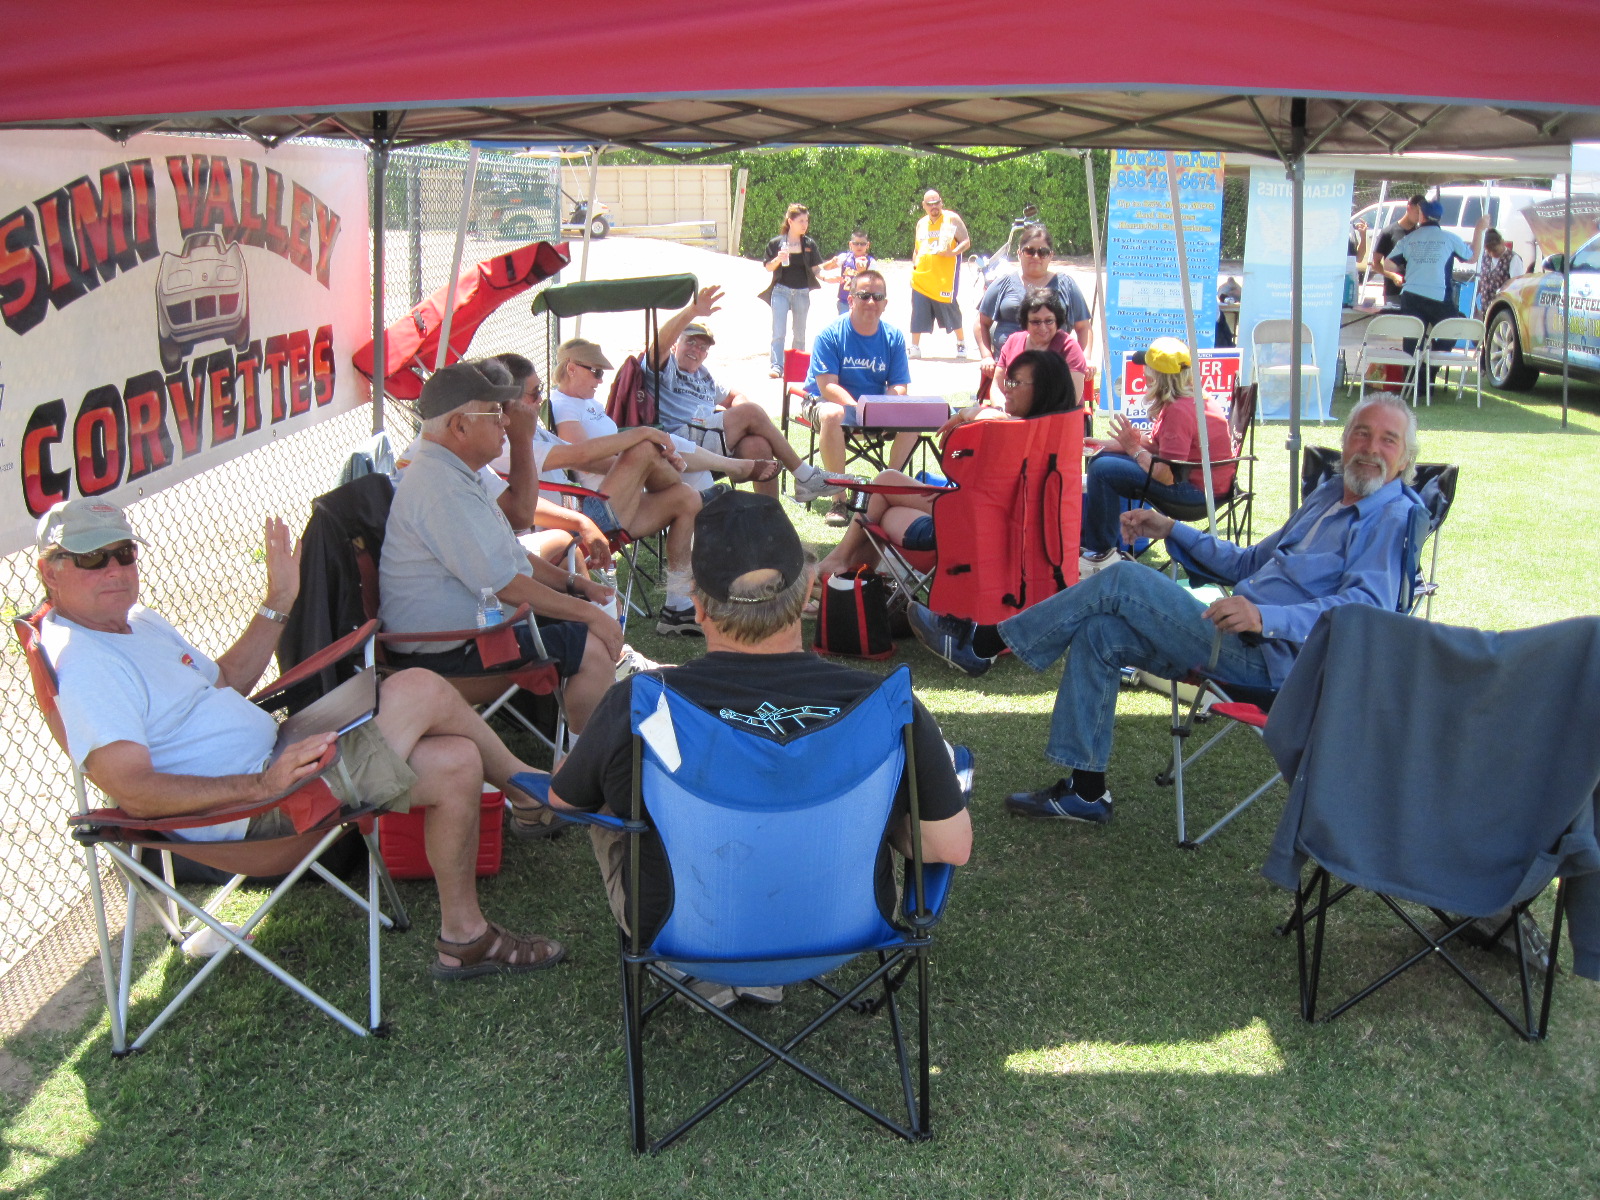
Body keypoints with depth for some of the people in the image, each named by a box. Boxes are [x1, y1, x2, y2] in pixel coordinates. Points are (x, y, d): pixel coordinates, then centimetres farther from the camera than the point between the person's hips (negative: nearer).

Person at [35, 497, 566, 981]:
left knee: (455, 761, 3)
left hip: (271, 759, 11)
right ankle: (526, 785, 6)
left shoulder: (139, 621, 15)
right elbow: (134, 793, -27)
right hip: (252, 810, -11)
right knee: (422, 688, -16)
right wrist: (260, 784, -34)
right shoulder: (81, 664, -18)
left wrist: (278, 604, 19)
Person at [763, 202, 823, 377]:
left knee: (800, 334, 11)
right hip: (781, 290, -2)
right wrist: (778, 259, -16)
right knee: (778, 332, -12)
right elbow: (768, 267, 2)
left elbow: (815, 269, 9)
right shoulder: (776, 243, -1)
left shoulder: (810, 244, 5)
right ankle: (777, 367, -17)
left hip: (802, 292, 3)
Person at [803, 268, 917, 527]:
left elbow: (899, 387, -3)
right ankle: (838, 500, -31)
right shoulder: (830, 335, -13)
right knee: (833, 415, -38)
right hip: (831, 401, -4)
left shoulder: (893, 337, -1)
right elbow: (827, 386, -20)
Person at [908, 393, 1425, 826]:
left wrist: (1265, 616, -35)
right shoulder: (1329, 496, 23)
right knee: (1097, 633, -4)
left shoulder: (1392, 516, -7)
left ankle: (982, 642, -6)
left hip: (1272, 656, -9)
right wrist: (1170, 529, 20)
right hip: (1240, 638, 9)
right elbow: (1249, 563, 31)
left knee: (1123, 580, -16)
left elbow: (1365, 606, -23)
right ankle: (1085, 790, 1)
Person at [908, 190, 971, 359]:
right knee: (918, 316, 1)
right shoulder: (921, 223, 15)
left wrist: (953, 252, -21)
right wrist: (913, 266, 12)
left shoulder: (952, 219, -1)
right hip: (921, 278, 5)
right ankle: (915, 348, 7)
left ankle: (961, 344, 17)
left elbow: (966, 241, -4)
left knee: (951, 311, 0)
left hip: (944, 279, -4)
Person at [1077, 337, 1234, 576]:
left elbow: (1166, 476, -27)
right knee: (1103, 458, 17)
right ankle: (1083, 539, 22)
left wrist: (1134, 448, -13)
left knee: (1103, 470, -17)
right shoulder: (1190, 398, 7)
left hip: (1198, 490, -11)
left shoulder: (1179, 411, -25)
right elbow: (1155, 444, 12)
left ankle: (1101, 554, -3)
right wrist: (1108, 446, 9)